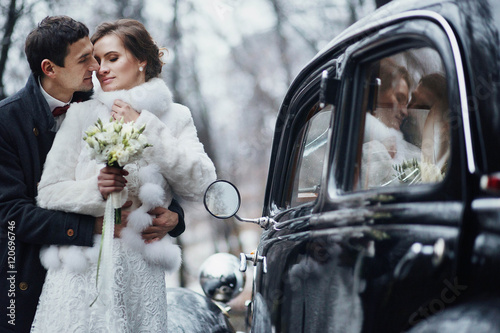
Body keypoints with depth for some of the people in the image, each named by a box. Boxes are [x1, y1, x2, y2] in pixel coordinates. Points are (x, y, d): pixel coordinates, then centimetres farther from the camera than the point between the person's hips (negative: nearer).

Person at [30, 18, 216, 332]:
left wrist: (145, 127, -7)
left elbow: (201, 184, -7)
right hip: (84, 268, 0)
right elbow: (48, 193, 3)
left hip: (140, 271, 1)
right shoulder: (84, 113, 5)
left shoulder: (175, 117, 8)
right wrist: (95, 190, -17)